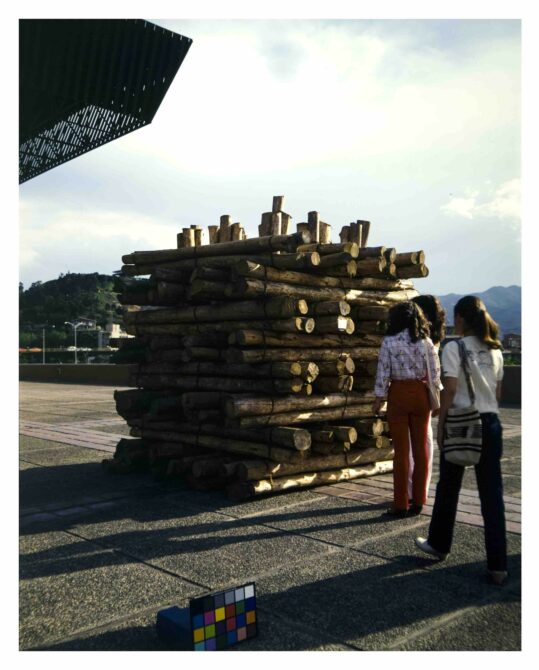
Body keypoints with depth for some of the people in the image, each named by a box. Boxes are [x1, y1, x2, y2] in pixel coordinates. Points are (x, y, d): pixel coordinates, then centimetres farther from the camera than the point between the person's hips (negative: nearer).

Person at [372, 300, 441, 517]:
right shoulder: (425, 341, 1)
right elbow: (435, 372, 2)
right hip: (420, 394, 2)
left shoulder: (389, 341, -7)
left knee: (401, 450, 4)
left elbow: (383, 372, -7)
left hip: (398, 394, -2)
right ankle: (418, 501, 17)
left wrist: (379, 398, 2)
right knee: (421, 448, 11)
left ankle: (401, 504, 9)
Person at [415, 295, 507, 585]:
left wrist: (440, 425, -7)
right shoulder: (495, 350, 9)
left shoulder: (454, 348, -9)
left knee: (448, 488, 13)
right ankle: (497, 565, 5)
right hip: (490, 423, 5)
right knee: (492, 493, 5)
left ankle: (439, 545, 31)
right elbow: (498, 392, 11)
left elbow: (450, 389, -14)